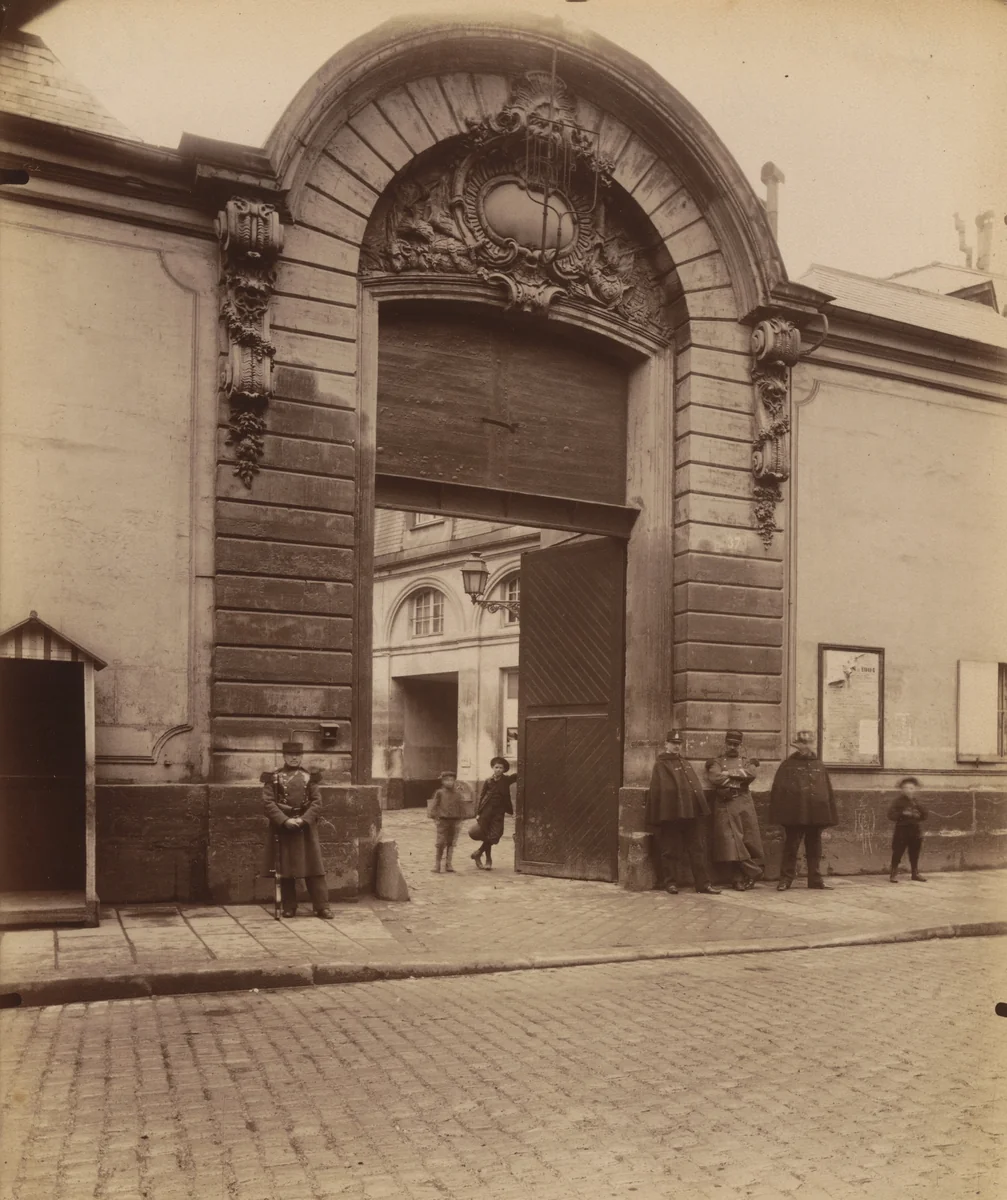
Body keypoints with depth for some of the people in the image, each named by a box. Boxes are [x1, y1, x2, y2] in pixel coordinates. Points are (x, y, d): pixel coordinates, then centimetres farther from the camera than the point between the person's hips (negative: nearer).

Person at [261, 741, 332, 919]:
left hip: (306, 827, 1)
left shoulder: (309, 777, 7)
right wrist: (285, 820, -18)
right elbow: (268, 802, -6)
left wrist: (303, 819, -15)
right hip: (282, 827, -1)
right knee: (285, 870, 3)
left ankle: (322, 906, 1)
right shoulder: (273, 778, 2)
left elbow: (317, 802, 1)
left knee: (314, 868, -2)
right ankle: (289, 907, 14)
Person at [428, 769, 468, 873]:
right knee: (441, 843, -6)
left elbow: (462, 806, 12)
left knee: (451, 843, 8)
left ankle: (448, 864, 16)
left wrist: (461, 818, 8)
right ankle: (437, 864, 5)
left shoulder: (458, 794, 5)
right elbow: (433, 805, 0)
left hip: (454, 821, 3)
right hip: (443, 821, -3)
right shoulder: (440, 793, -2)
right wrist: (434, 818, -5)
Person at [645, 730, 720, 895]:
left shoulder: (685, 764, 20)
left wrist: (701, 809, 13)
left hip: (692, 813, 7)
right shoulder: (661, 765, -2)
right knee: (670, 850, 2)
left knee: (698, 849, 6)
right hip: (671, 814, -7)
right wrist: (656, 817, -14)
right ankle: (670, 883, 12)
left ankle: (703, 883, 10)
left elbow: (696, 786, 21)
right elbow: (656, 791, -8)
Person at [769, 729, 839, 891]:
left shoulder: (819, 767, 13)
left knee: (814, 848, 10)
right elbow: (778, 790, -2)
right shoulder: (788, 765, 3)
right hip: (794, 815, -3)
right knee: (791, 848, 2)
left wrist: (831, 815, 5)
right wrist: (778, 814, -9)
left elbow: (828, 792, 11)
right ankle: (785, 879, 8)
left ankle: (816, 879, 18)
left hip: (816, 815, 3)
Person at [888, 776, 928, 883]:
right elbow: (891, 815, -12)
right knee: (897, 853, -5)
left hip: (915, 831, 5)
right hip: (901, 830, -5)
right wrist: (902, 814, -23)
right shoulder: (898, 801, -5)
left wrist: (919, 816, -8)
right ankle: (894, 874, 4)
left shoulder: (916, 802, 10)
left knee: (915, 853, 12)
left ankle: (915, 873, 24)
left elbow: (925, 815, 12)